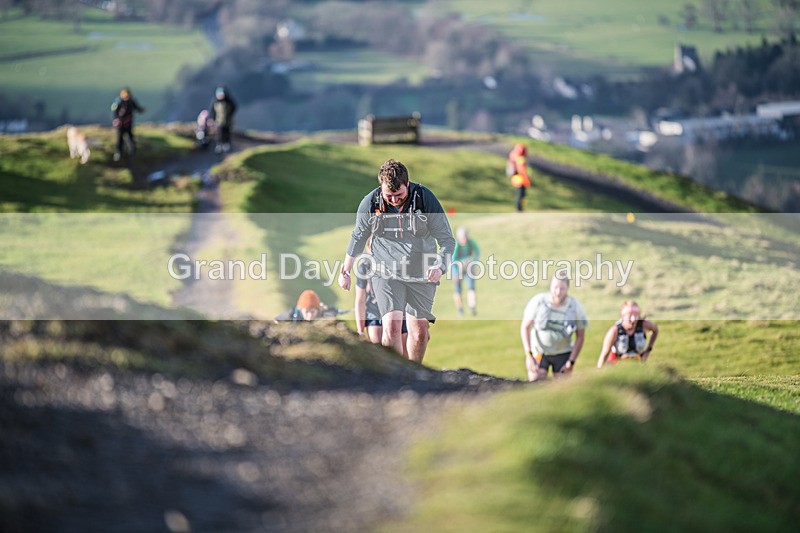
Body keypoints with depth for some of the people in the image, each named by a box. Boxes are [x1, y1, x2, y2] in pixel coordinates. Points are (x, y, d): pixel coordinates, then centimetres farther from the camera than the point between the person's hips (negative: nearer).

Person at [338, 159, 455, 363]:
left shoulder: (426, 199, -14)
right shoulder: (370, 204, -11)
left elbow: (447, 240, -10)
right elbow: (358, 237, 8)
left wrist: (439, 266, -29)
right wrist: (345, 271, 15)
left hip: (421, 275, 1)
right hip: (386, 273, -1)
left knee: (420, 331, 6)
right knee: (392, 326, -19)